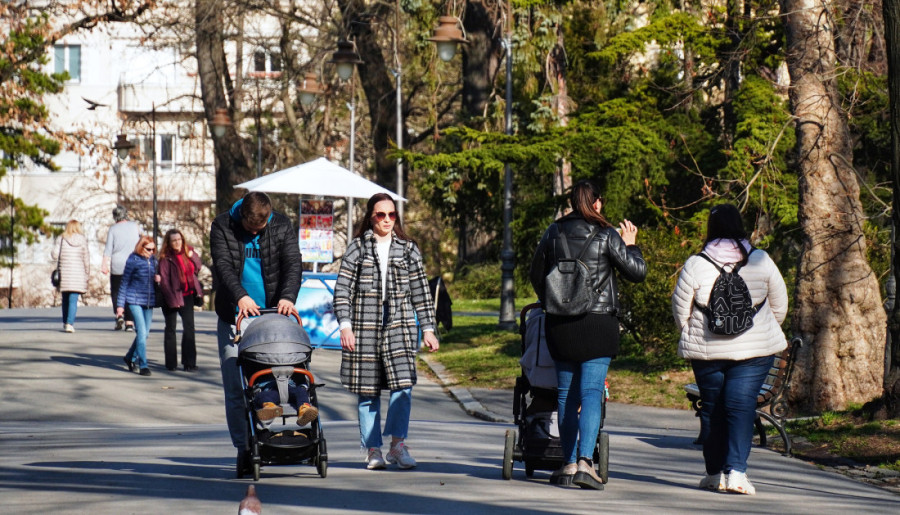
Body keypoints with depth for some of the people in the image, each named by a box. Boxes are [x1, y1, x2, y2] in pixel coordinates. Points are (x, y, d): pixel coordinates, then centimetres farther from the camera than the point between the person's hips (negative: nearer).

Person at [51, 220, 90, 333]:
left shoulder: (62, 239, -1)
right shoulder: (83, 240, 0)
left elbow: (55, 254, -6)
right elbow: (86, 257, 2)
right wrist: (87, 273, 10)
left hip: (64, 272, 1)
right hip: (78, 272, -1)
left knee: (65, 299, 15)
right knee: (73, 300, -3)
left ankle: (65, 322, 23)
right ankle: (70, 323, -15)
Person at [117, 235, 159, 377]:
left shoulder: (153, 259, 7)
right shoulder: (133, 260, -7)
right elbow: (124, 283, -2)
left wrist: (158, 278, -3)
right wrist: (120, 304, -4)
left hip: (149, 301, 6)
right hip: (134, 300, -6)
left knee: (145, 333, 9)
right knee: (141, 332, -11)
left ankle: (130, 357, 30)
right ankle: (143, 365, -7)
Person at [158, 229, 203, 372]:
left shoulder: (188, 252, 4)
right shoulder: (166, 258, -11)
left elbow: (197, 269, 13)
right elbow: (163, 280, -13)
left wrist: (193, 256, -4)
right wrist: (172, 298, -17)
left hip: (187, 295, 4)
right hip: (171, 296, -4)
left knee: (189, 327, 0)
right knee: (171, 328, 7)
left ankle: (189, 362, 3)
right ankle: (171, 362, 15)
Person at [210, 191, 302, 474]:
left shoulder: (282, 227, 2)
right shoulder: (222, 226, -2)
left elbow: (293, 264, -7)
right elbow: (222, 265, -14)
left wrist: (287, 296, -26)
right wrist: (240, 295, -31)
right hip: (234, 316, -1)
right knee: (235, 387, -5)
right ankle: (243, 448, 1)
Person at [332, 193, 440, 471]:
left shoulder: (408, 248, 11)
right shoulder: (357, 247, 6)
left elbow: (420, 291, 13)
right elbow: (342, 289, 3)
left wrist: (427, 328, 8)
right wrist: (345, 325, -7)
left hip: (400, 325, 1)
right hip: (365, 326, -1)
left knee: (403, 384, -14)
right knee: (367, 390, 2)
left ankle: (397, 444, -6)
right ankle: (373, 450, 9)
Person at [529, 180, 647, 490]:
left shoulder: (554, 232, 6)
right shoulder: (606, 235, -4)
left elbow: (536, 275, 14)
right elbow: (637, 272, -3)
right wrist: (630, 246, 15)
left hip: (560, 325, 3)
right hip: (598, 323, -3)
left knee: (566, 394, 11)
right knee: (592, 393, -7)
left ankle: (569, 463, 13)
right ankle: (584, 461, -21)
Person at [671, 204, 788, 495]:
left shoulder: (695, 265, -7)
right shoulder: (761, 261, -3)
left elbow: (681, 309, 1)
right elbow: (780, 305, 7)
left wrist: (690, 337, 19)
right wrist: (765, 332, 23)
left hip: (707, 351, 0)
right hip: (756, 350, 0)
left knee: (712, 408, 11)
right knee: (741, 406, -1)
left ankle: (715, 473, 16)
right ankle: (736, 471, -13)